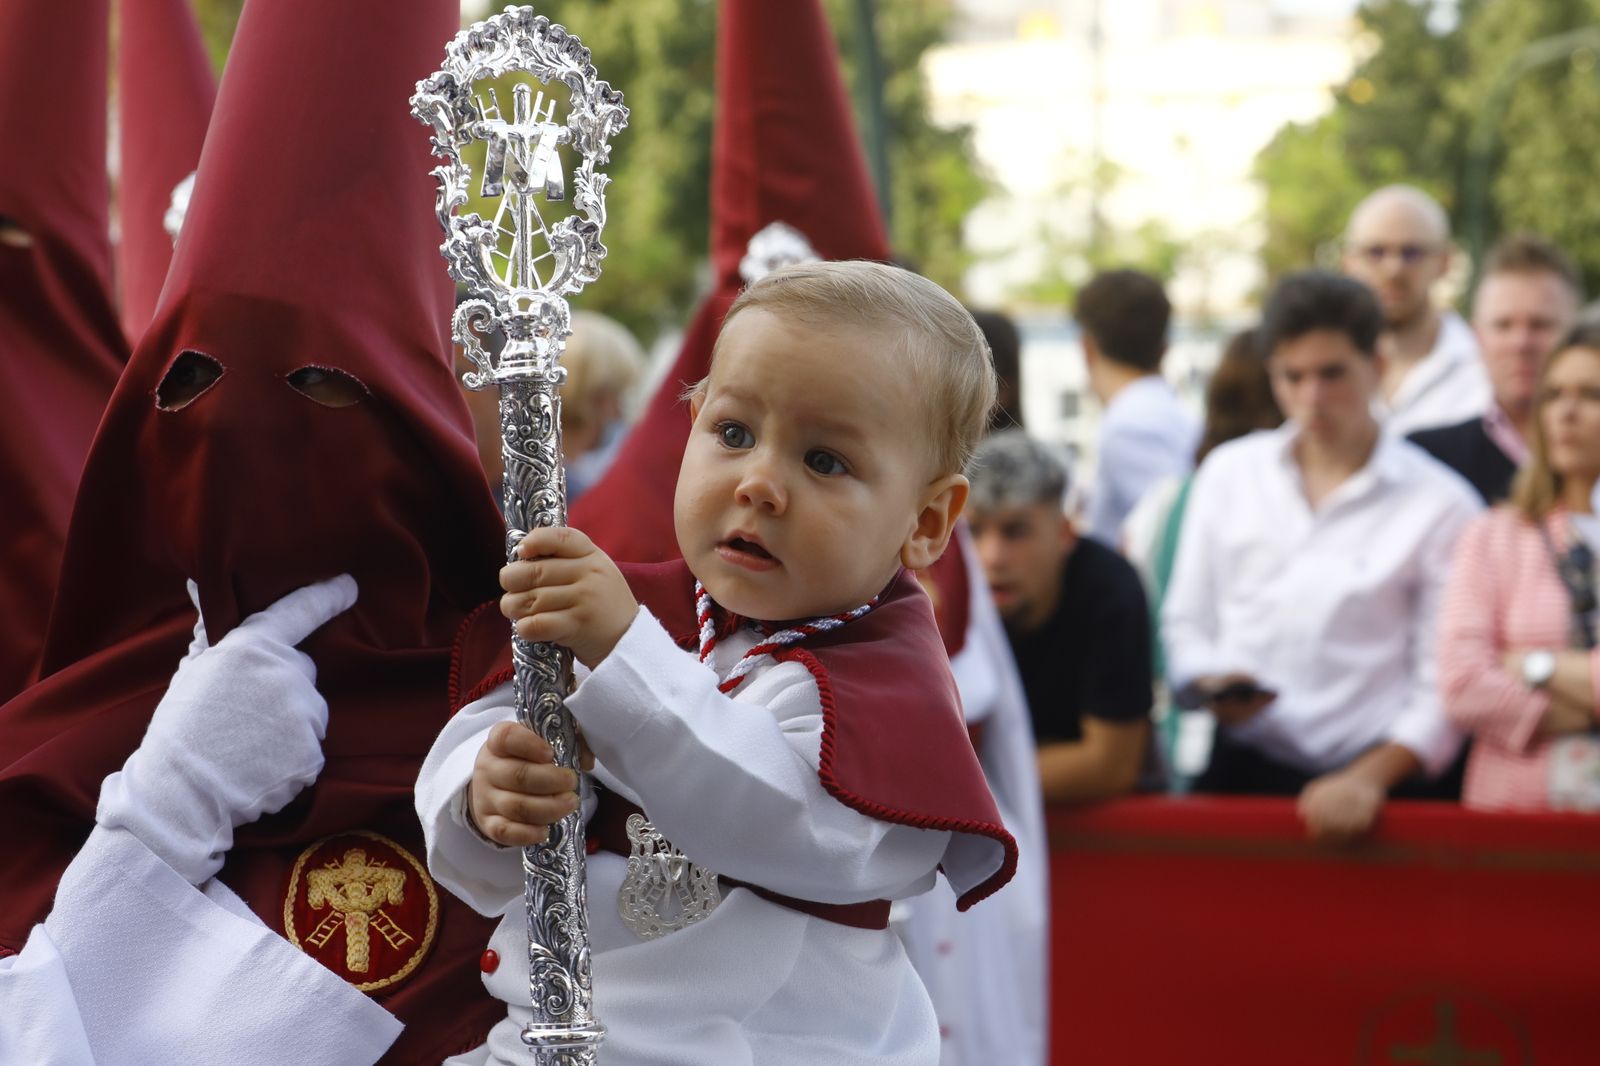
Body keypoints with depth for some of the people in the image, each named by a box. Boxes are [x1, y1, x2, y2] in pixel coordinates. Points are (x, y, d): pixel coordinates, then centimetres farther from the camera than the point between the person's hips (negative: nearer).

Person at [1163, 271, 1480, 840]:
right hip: (1239, 771, 2)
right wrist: (1208, 682, -3)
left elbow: (1443, 686, 0)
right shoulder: (1227, 473, 14)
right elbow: (1184, 623, 18)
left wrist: (1368, 778, -12)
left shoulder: (1441, 505, 3)